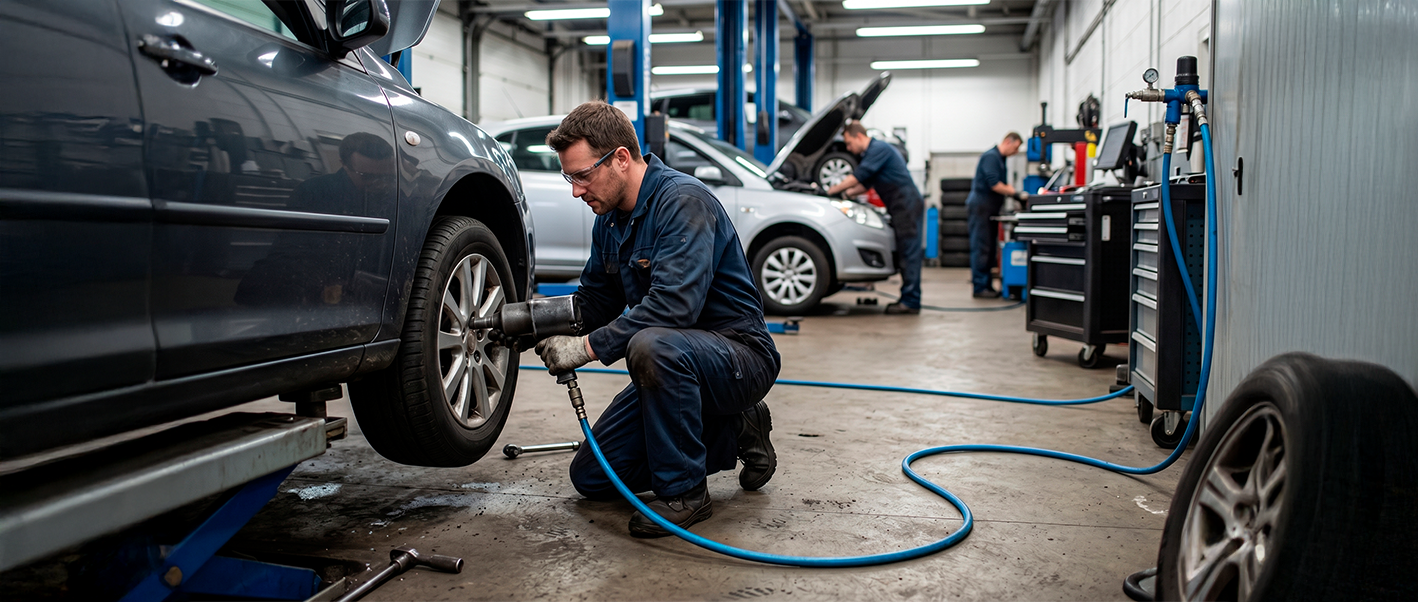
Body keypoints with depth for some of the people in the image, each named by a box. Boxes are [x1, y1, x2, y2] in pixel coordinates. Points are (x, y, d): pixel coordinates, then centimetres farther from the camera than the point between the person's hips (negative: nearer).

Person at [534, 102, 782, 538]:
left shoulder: (683, 200, -22)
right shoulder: (609, 217, 6)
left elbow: (674, 305, -34)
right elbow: (595, 300, 14)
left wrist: (587, 347, -30)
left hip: (740, 353, -9)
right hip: (675, 365, 9)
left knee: (653, 346, -41)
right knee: (591, 478, 5)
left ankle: (683, 491, -18)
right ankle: (734, 432, 14)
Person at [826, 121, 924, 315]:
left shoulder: (879, 149, -11)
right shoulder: (871, 153, 22)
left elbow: (858, 177, -16)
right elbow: (865, 184, 28)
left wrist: (832, 190, -10)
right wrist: (846, 194, 18)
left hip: (907, 204, -10)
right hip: (901, 207, 10)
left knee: (909, 253, -11)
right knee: (904, 254, 9)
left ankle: (911, 301, -11)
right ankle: (908, 299, 12)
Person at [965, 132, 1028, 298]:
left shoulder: (999, 159, 18)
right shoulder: (990, 157, -14)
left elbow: (1003, 184, 20)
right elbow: (994, 185, -22)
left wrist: (1018, 194, 4)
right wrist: (1016, 194, -17)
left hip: (989, 209, 10)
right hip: (981, 207, -10)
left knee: (989, 249, 11)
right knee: (981, 248, -8)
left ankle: (986, 285, 16)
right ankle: (979, 287, -7)